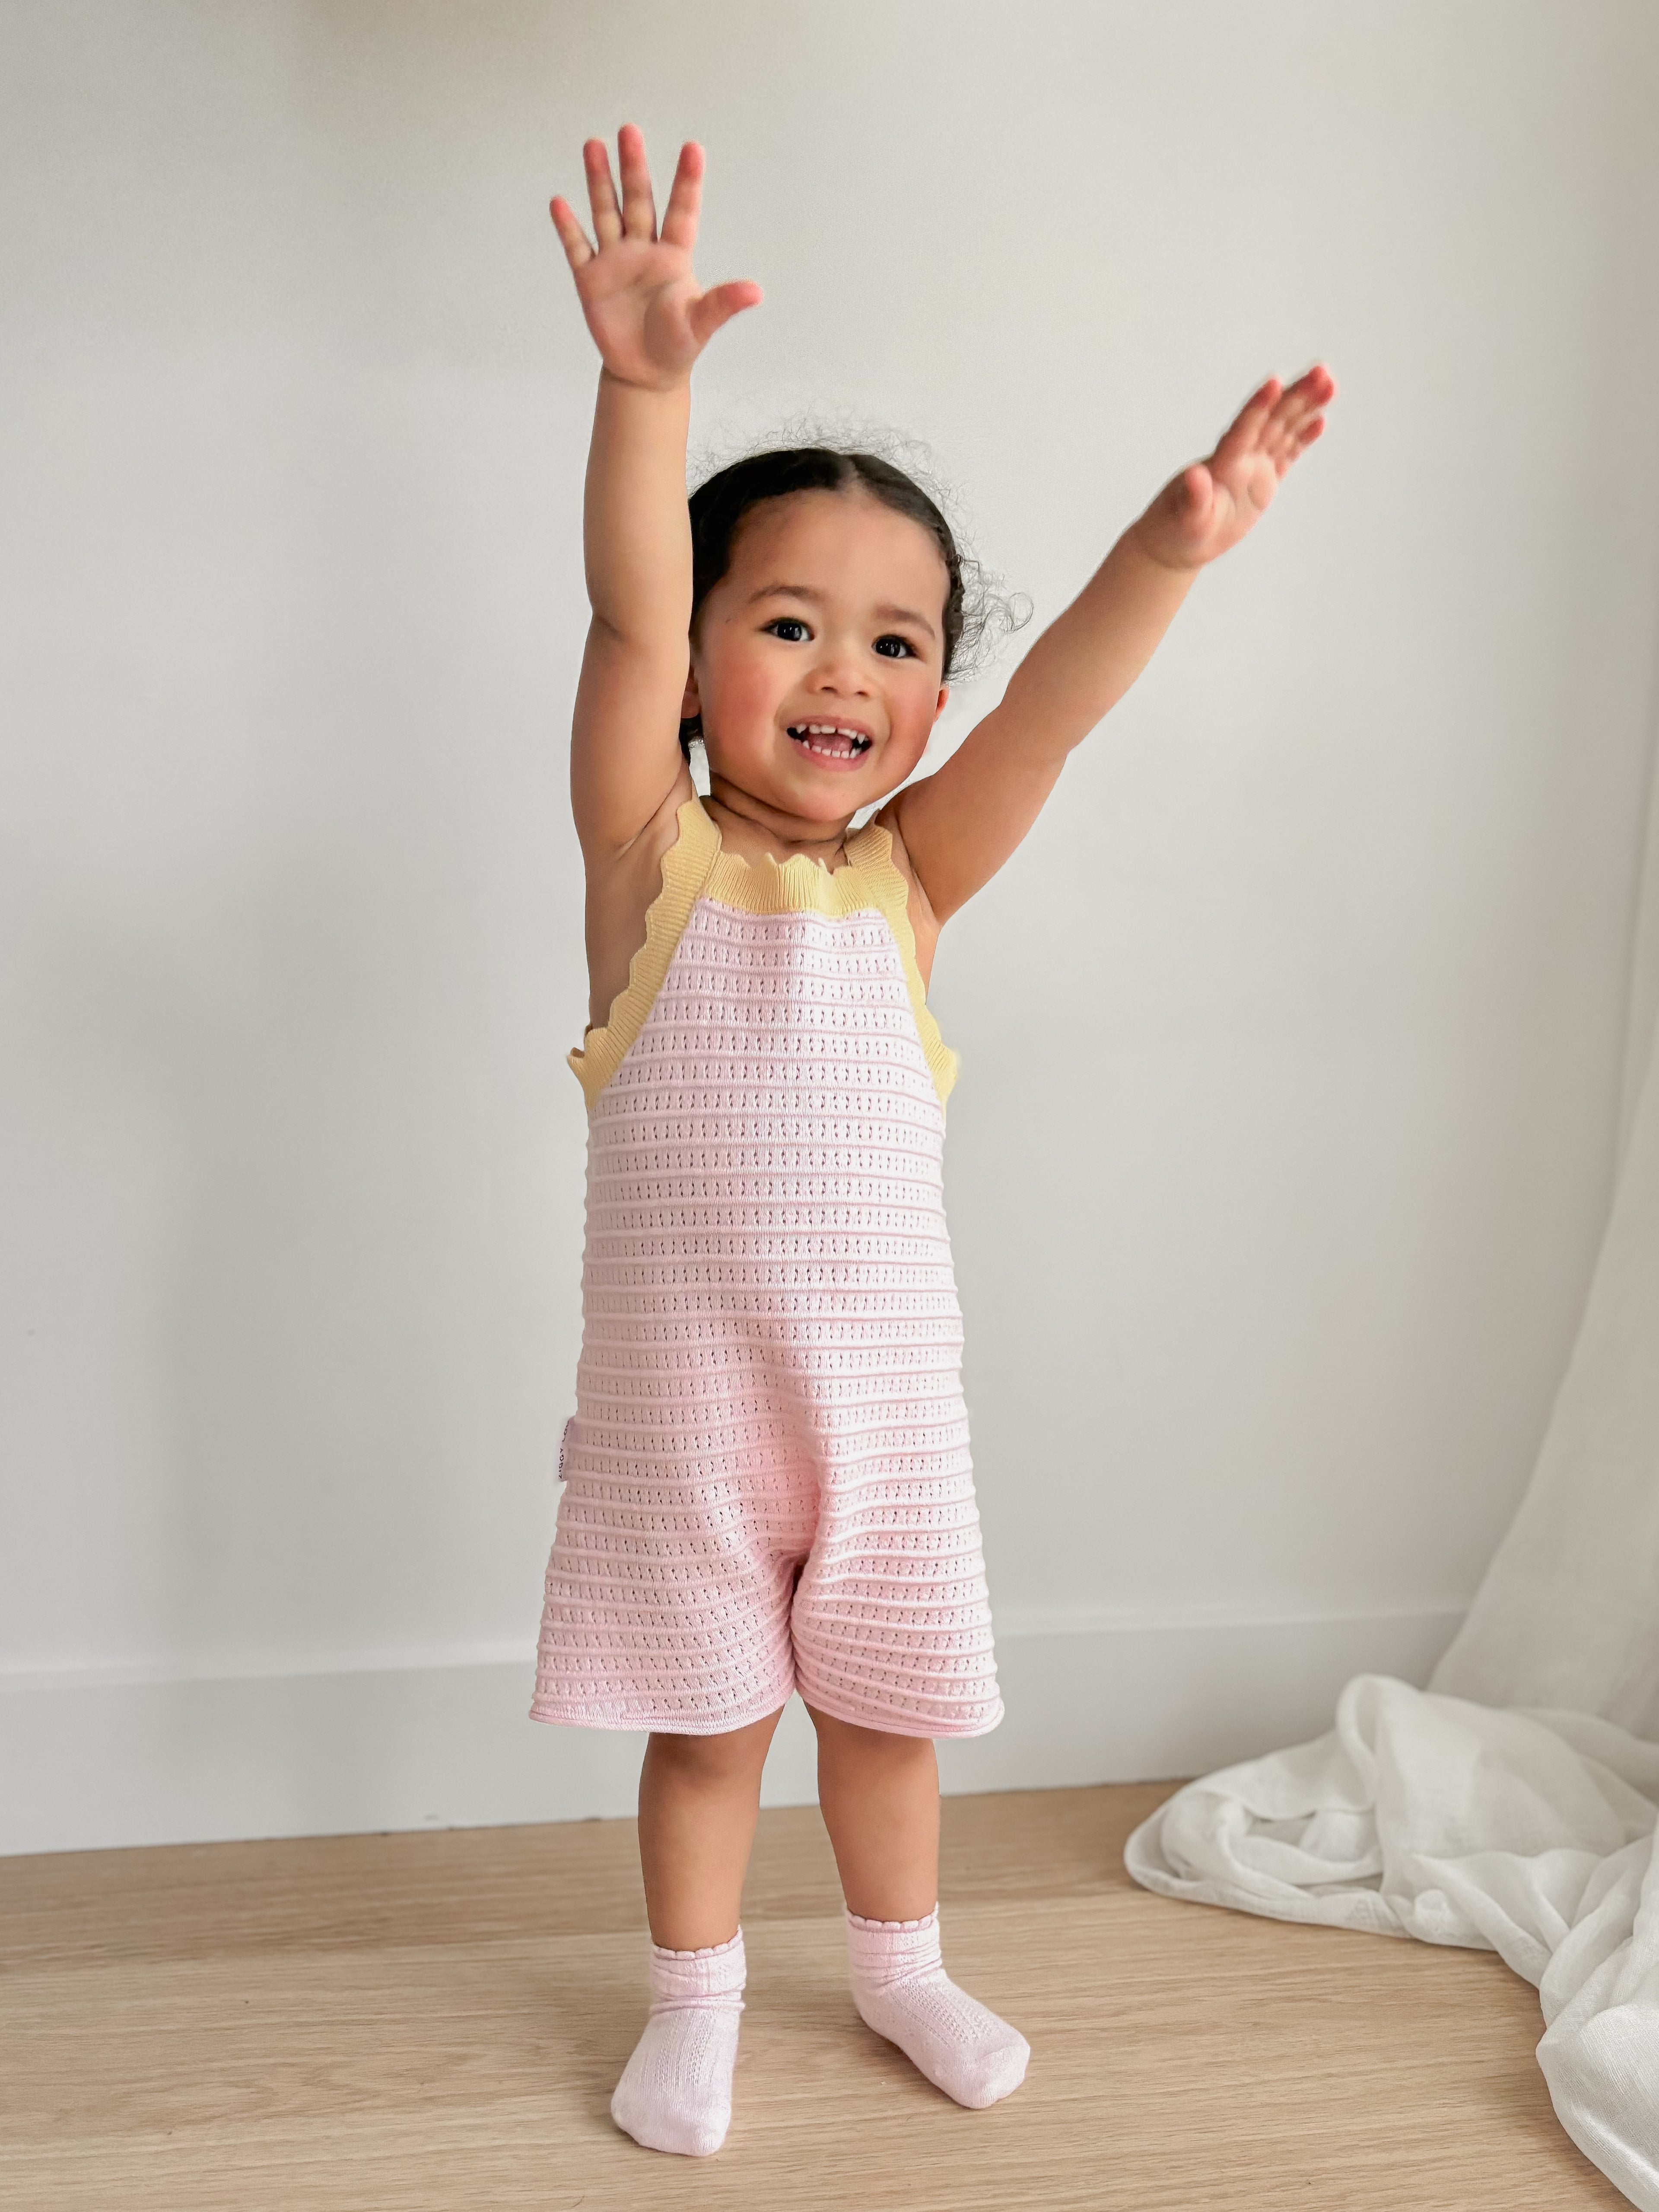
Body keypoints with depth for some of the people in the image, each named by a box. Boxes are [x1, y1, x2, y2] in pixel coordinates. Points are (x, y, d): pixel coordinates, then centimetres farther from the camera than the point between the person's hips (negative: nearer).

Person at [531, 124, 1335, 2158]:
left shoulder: (908, 877, 0)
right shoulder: (654, 855, -6)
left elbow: (1052, 708, -16)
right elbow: (626, 624, -21)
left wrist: (1172, 548, -33)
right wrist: (646, 387, -36)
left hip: (888, 1387, 2)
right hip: (682, 1393, -2)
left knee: (885, 1704, 18)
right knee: (705, 1719, 13)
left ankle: (900, 1965, 43)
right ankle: (694, 2000, 37)